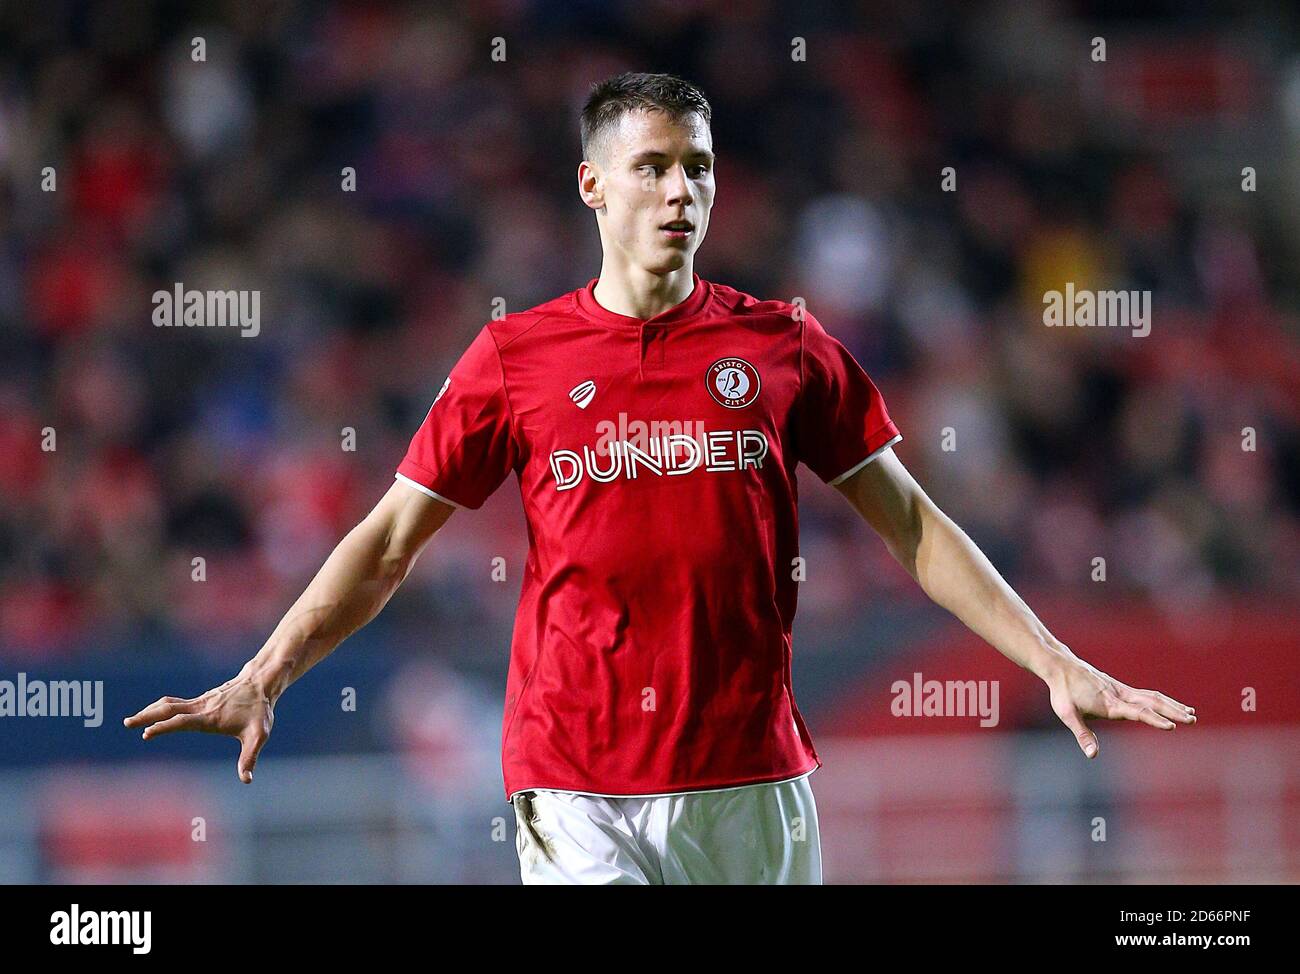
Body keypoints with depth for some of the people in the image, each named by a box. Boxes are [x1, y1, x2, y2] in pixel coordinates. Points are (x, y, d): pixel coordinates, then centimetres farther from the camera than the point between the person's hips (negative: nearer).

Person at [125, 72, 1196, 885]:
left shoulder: (784, 347, 8)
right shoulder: (516, 356, 6)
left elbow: (911, 525, 11)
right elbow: (388, 542, 9)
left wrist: (1057, 664, 5)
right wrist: (263, 678, -1)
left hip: (750, 783, 1)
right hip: (577, 791, -1)